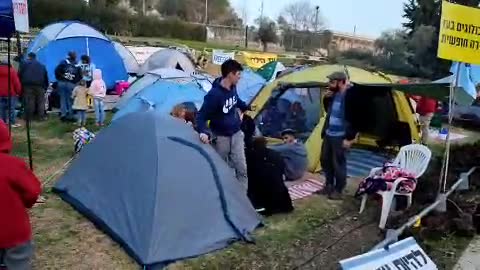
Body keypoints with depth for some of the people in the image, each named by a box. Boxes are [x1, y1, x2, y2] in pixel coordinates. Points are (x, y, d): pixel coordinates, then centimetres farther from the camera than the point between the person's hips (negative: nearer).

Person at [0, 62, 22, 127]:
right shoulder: (12, 70, -8)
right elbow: (16, 82, -10)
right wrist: (18, 92, -1)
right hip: (11, 93, -4)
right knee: (11, 108, -2)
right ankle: (12, 122, -1)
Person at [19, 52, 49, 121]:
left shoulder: (25, 64, 10)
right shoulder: (41, 65, 19)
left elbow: (20, 74, 5)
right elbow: (46, 77, 18)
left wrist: (21, 84, 10)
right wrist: (46, 86, 21)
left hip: (28, 85, -1)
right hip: (39, 85, 1)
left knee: (29, 101, 0)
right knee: (41, 101, 3)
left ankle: (30, 117, 1)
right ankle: (41, 116, -1)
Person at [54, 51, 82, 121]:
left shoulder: (64, 62, 1)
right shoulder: (77, 66, 6)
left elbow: (57, 70, -5)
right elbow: (80, 76, 2)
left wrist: (59, 78, 6)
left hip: (62, 83, 0)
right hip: (71, 84, 0)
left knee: (63, 98, 9)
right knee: (70, 100, 6)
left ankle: (63, 114, 4)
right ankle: (70, 115, 7)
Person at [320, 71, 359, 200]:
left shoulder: (349, 96, -19)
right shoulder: (334, 94, 6)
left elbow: (354, 118, -19)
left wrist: (349, 138, -19)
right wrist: (326, 99, 3)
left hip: (340, 136, -9)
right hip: (329, 134, 9)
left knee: (338, 163, 1)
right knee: (325, 159, 17)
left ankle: (338, 190, 17)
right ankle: (329, 185, 33)